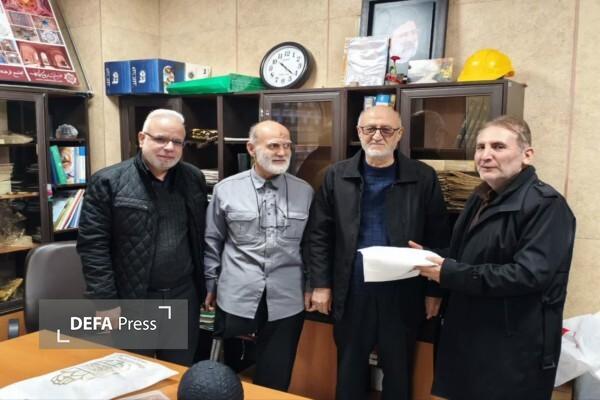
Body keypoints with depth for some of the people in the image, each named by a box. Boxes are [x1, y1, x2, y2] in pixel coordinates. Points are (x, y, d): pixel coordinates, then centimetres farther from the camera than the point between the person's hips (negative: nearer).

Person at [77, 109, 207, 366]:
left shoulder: (194, 179, 4)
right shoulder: (108, 182, -9)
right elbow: (93, 245, -10)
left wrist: (206, 284, 9)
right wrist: (105, 302, -12)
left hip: (184, 296, 4)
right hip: (132, 300, -3)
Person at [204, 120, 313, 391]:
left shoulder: (305, 192, 3)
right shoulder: (226, 189, -1)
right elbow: (212, 242, 6)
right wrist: (211, 284, 7)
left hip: (287, 302, 1)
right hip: (236, 298, -1)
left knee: (275, 380, 13)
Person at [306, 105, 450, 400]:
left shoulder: (423, 178, -2)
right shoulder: (337, 176, 1)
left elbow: (438, 238, 1)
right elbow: (319, 234, 3)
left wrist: (434, 291, 1)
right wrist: (321, 284, -1)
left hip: (403, 296, 0)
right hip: (351, 294, 1)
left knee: (399, 373, 15)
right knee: (350, 371, 16)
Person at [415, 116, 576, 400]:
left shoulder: (546, 205, -16)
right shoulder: (481, 198, 12)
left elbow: (530, 274, -26)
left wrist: (449, 273, -24)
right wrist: (432, 258, 0)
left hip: (515, 349, -8)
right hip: (469, 338, 8)